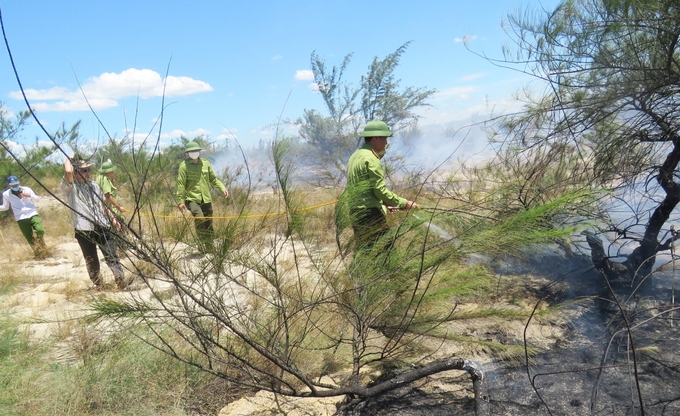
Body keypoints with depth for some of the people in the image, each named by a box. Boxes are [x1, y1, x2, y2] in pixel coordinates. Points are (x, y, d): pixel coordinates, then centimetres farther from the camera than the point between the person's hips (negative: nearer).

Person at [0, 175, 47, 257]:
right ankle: (39, 253, 18)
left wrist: (29, 195, -11)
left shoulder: (26, 189, 5)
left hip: (32, 214, 0)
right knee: (30, 239, -1)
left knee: (40, 230, -23)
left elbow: (37, 199, 8)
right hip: (21, 219, 0)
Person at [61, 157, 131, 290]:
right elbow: (68, 171, -28)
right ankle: (97, 283, 23)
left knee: (112, 256, 1)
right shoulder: (69, 186, -7)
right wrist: (68, 159, -8)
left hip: (102, 227, 4)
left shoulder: (94, 185, 11)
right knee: (91, 259, 9)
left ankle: (121, 281, 1)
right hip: (84, 230, -3)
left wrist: (113, 218, 15)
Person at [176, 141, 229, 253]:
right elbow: (181, 184, -5)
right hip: (192, 199, -4)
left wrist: (223, 188, 3)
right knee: (199, 217, -27)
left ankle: (209, 246, 22)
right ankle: (201, 243, -12)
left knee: (208, 223, 7)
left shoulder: (205, 164, 9)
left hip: (206, 199, 5)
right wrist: (181, 201, -11)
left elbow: (213, 179, 18)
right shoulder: (184, 165, -3)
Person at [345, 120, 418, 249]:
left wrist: (384, 204, 19)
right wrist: (404, 203, -9)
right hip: (370, 213, -10)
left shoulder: (356, 156, 18)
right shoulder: (370, 159, -13)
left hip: (355, 213, 10)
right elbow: (380, 190, -16)